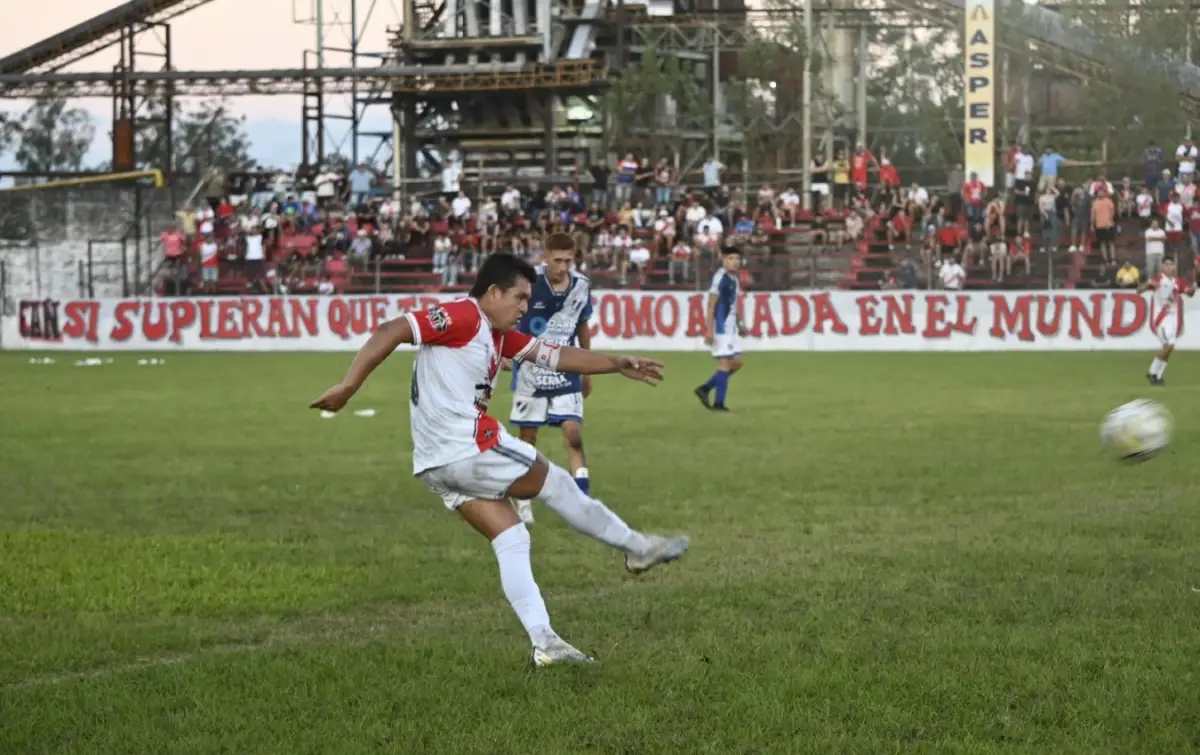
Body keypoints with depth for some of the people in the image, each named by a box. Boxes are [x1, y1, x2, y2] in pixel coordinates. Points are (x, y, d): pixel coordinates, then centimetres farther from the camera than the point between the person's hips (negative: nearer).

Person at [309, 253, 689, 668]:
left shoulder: (498, 334, 18)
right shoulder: (463, 317, -12)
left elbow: (554, 355, 20)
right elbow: (392, 331, -19)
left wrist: (618, 364, 13)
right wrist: (348, 386, -25)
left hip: (440, 464, 10)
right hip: (469, 448, -10)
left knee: (511, 538, 9)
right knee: (553, 482, 9)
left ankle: (544, 642, 6)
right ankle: (637, 547, 25)